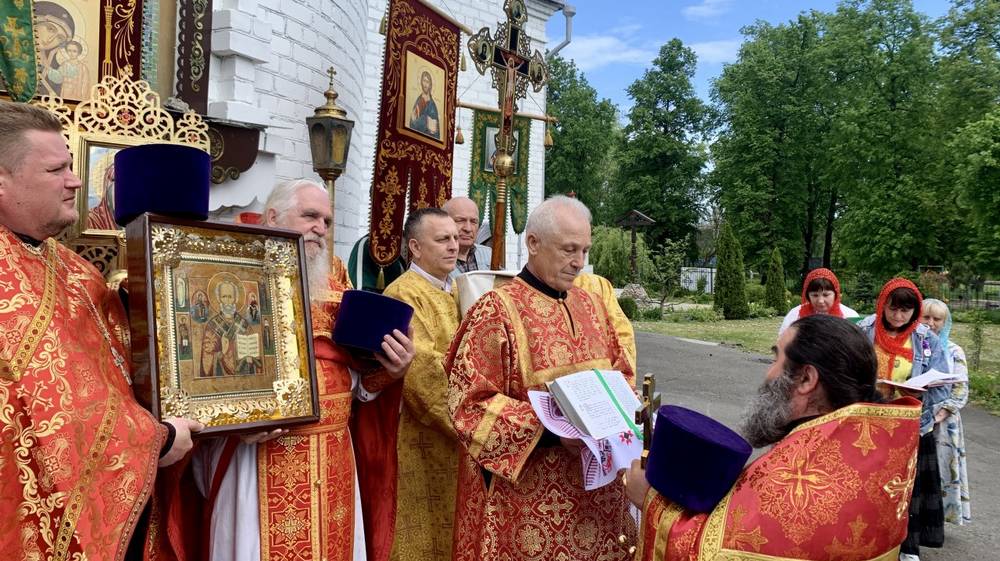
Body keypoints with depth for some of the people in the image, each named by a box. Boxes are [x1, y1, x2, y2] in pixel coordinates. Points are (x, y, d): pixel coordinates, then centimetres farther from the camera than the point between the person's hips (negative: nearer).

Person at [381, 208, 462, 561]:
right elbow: (422, 366, -23)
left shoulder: (455, 292, 13)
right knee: (429, 531, 2)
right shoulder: (403, 294, -14)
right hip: (427, 439, -8)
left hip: (456, 433, 8)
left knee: (456, 528, 15)